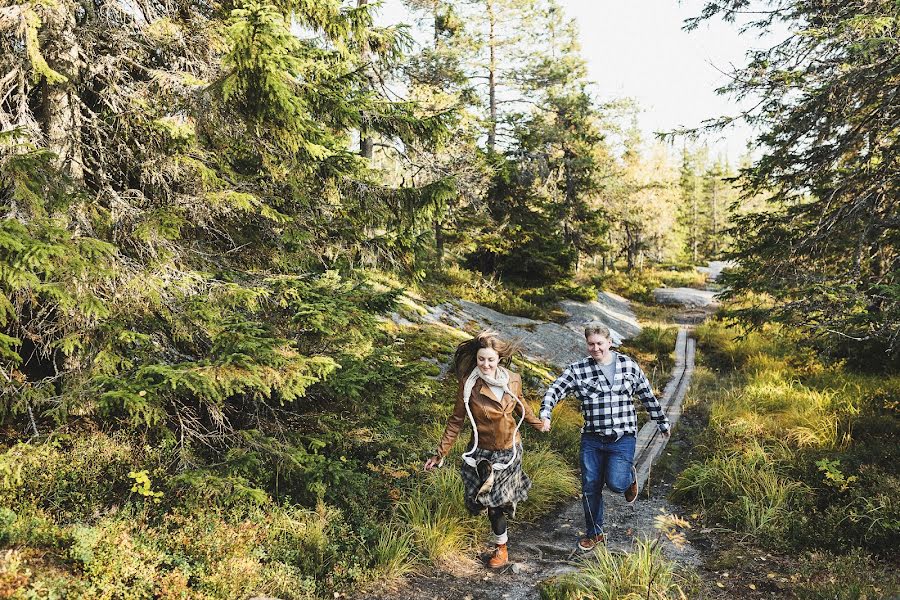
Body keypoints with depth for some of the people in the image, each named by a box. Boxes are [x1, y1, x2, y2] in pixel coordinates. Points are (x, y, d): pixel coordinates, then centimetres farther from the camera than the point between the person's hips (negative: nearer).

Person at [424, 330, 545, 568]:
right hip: (483, 453, -2)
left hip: (510, 450, 2)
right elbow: (456, 420, -12)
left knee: (502, 497, 16)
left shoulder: (513, 380, -11)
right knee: (494, 500, 7)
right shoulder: (468, 384, -20)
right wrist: (440, 453, -12)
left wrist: (538, 424, 25)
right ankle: (501, 547, 32)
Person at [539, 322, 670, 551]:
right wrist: (545, 415, -27)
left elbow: (647, 396, 11)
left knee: (615, 483, -16)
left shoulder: (629, 365, 1)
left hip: (623, 438, -1)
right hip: (592, 439, 2)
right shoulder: (578, 370, -3)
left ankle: (629, 476, 22)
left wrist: (662, 422, 18)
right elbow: (555, 390, -9)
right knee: (590, 487, 8)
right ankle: (594, 533, 30)